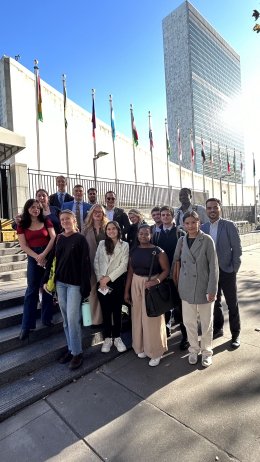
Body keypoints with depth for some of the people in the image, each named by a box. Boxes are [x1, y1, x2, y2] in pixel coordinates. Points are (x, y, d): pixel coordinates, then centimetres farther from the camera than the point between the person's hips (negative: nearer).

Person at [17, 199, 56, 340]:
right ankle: (27, 325, 8)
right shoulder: (22, 225, 3)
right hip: (33, 258, 0)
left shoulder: (46, 222, 4)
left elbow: (53, 238, -6)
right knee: (32, 290, 0)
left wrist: (43, 255, -15)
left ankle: (47, 319, 21)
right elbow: (23, 246, -3)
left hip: (49, 256, 1)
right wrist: (37, 257, -13)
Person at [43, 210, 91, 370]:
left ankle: (77, 353, 12)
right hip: (60, 282, 5)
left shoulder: (80, 239, -8)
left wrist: (85, 286, -16)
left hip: (75, 283, -5)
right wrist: (46, 280, 7)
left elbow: (85, 263, -11)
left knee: (73, 318, -4)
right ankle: (71, 348, 26)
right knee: (66, 318, 12)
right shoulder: (59, 238, 7)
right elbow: (52, 260, 11)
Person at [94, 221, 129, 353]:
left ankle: (117, 338, 25)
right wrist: (100, 278, -7)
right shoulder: (101, 244, 7)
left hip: (117, 281, -2)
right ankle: (107, 338, 24)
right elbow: (96, 262, 4)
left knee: (117, 310, 9)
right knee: (105, 310, 9)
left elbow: (123, 265, -9)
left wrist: (108, 278, -13)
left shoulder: (124, 245, -1)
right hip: (102, 282, 2)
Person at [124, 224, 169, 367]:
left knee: (152, 318, 4)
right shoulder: (134, 251, 3)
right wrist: (126, 290, 7)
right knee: (138, 316, 13)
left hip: (152, 285, -4)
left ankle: (155, 352, 22)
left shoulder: (158, 251, -11)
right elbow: (130, 271, 7)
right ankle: (142, 347, 33)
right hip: (136, 284, 5)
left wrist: (157, 280, -27)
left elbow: (166, 270, -10)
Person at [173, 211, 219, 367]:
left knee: (206, 322, 12)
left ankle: (207, 351, 35)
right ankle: (194, 349, 36)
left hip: (204, 288, -3)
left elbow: (213, 266, -11)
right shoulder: (182, 240, 2)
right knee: (189, 321, 14)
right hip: (186, 288, 3)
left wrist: (212, 289, -13)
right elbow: (175, 260, 9)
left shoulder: (207, 240, -11)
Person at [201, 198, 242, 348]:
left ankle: (236, 334, 28)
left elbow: (237, 249, -8)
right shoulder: (203, 227, 1)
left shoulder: (229, 225, -10)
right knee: (215, 302, 17)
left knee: (232, 304, 11)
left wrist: (234, 269, -10)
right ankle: (218, 329, 36)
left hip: (227, 271, -3)